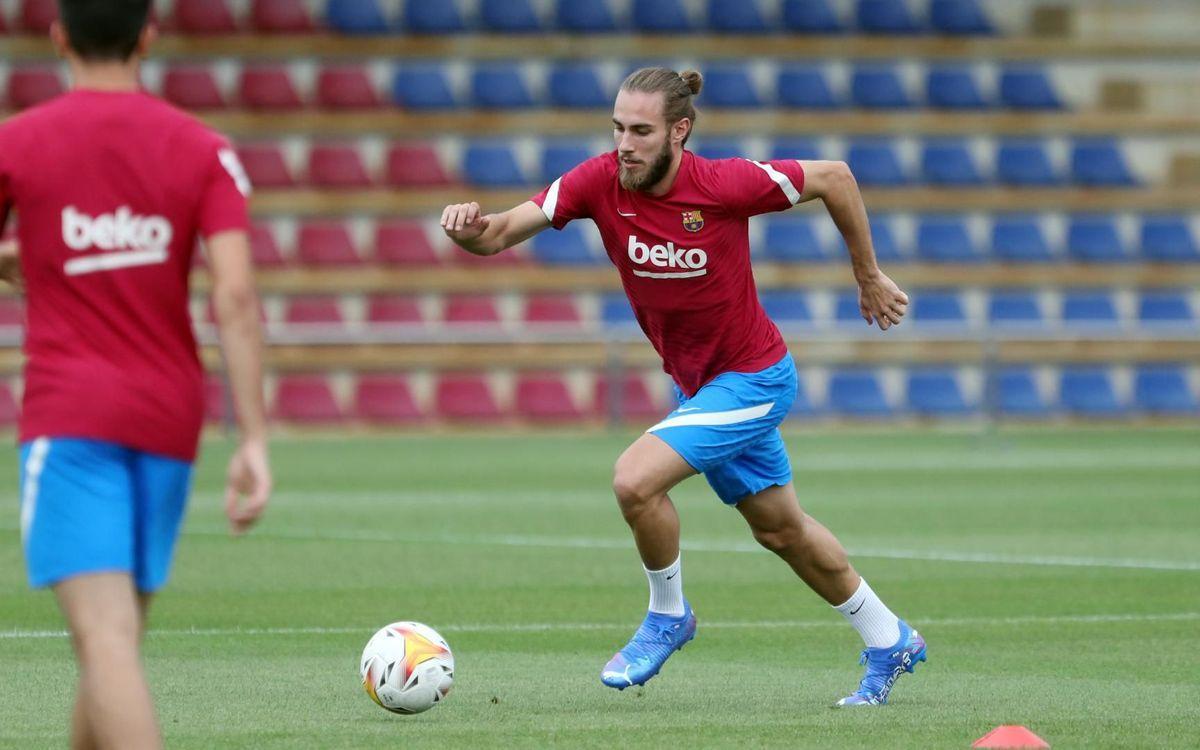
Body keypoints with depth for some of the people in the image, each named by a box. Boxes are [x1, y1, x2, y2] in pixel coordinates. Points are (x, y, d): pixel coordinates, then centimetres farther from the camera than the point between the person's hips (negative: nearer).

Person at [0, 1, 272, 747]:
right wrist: (254, 441, -9)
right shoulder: (204, 152, 4)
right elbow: (236, 295, -7)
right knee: (119, 637, 17)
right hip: (169, 420, 4)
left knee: (105, 639, -15)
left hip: (68, 420, -4)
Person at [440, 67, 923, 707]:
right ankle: (889, 640, 40)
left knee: (635, 480, -23)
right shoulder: (600, 181, -15)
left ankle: (667, 617, 3)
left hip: (752, 378, -6)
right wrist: (470, 230, -46)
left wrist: (869, 279, -3)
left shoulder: (724, 184, -26)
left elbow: (833, 178, -12)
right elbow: (503, 233, -22)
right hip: (694, 384, 6)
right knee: (780, 529, 20)